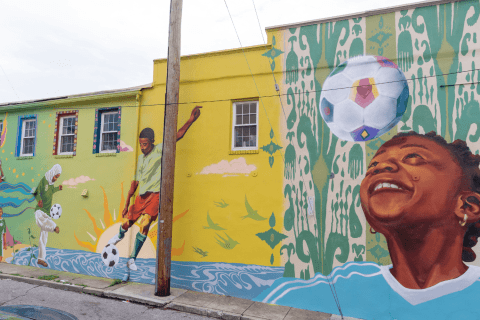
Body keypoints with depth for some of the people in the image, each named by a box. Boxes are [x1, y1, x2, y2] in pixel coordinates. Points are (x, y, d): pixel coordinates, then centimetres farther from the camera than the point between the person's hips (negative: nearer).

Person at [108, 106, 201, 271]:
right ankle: (120, 236, 51)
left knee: (145, 224, -21)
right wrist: (126, 204, 17)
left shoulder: (160, 150, -4)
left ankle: (132, 259, -8)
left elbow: (177, 136, -18)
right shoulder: (140, 158, 11)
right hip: (141, 196, 5)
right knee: (127, 223, 13)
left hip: (154, 195, -5)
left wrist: (191, 120, -33)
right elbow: (135, 182, 16)